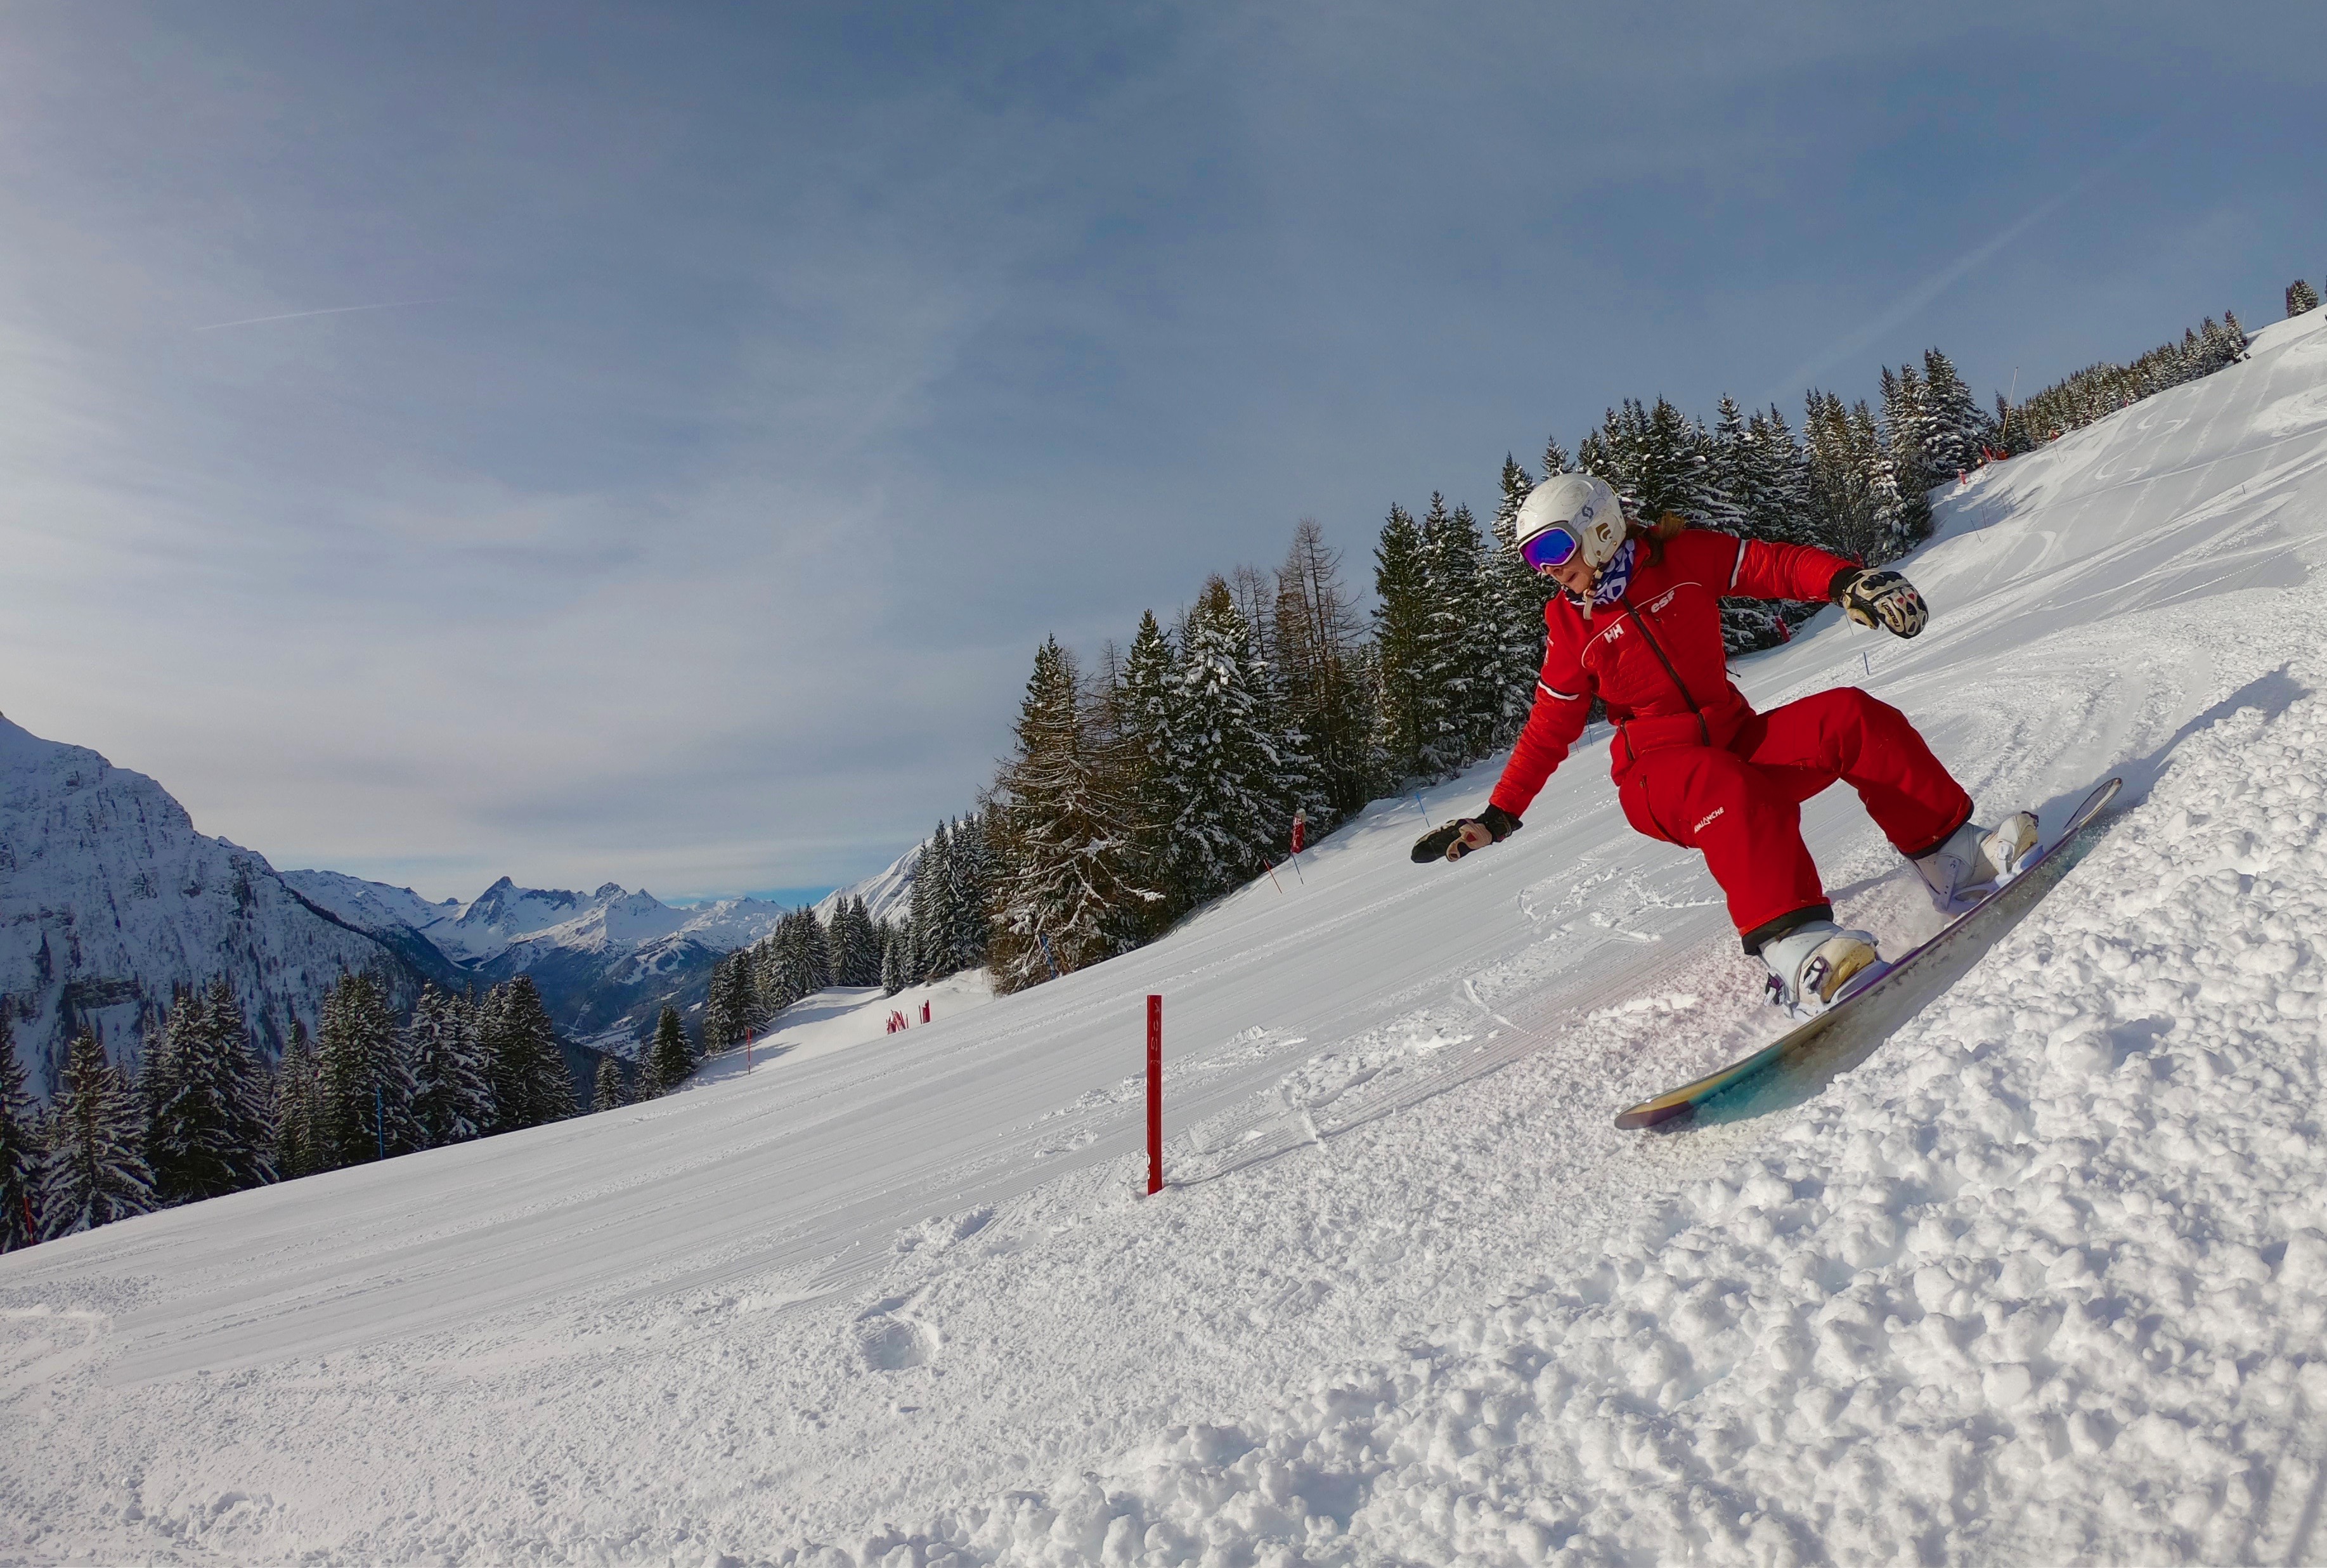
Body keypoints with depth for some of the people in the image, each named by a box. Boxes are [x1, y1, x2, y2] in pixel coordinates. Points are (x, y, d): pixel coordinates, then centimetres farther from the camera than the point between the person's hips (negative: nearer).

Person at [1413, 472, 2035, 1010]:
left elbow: (1774, 565, -3)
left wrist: (1847, 582, -25)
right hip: (1657, 773, -3)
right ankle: (1793, 946, -52)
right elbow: (1549, 727, 6)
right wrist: (1497, 816, 2)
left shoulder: (1682, 555, 2)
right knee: (1723, 787, -37)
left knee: (1852, 717, -18)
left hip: (1742, 739, 3)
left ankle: (1953, 855, -9)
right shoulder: (1569, 624, 1)